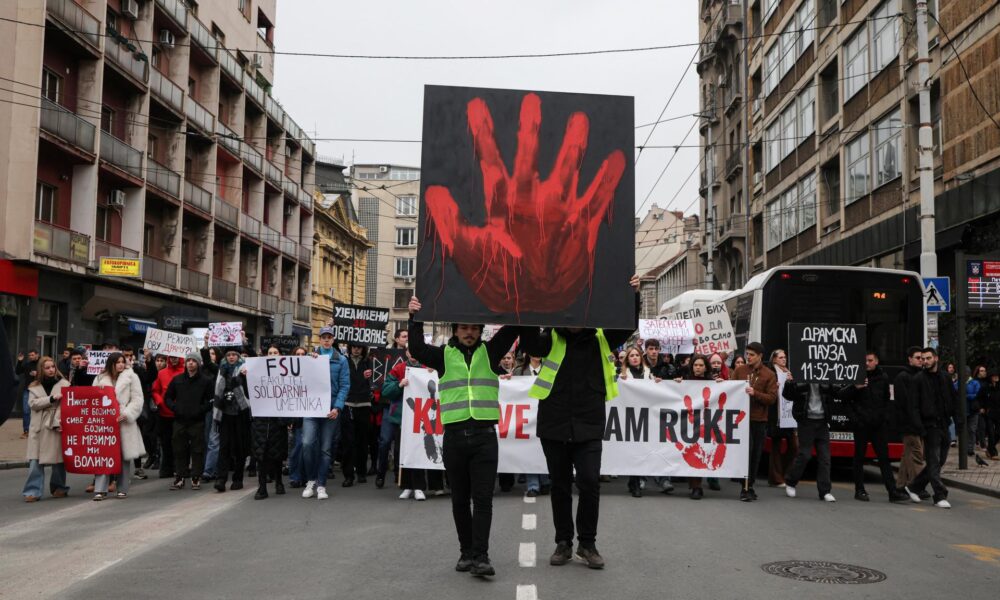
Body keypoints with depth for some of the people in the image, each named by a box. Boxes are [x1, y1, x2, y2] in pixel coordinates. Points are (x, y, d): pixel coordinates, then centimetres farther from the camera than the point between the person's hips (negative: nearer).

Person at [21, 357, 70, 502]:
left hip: (57, 427, -2)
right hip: (39, 428, 2)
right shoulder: (34, 387, 11)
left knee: (58, 459, 3)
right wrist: (51, 399, -15)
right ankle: (33, 491, -2)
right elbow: (33, 404, -3)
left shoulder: (64, 384, 3)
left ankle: (59, 488, 18)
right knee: (35, 461, -4)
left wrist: (61, 421, -17)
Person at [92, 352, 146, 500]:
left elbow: (137, 400, -3)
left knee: (125, 457, 4)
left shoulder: (131, 377, 3)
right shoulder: (100, 379, 10)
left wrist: (126, 414, -14)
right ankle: (100, 489, -2)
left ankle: (122, 489, 14)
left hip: (124, 422, -1)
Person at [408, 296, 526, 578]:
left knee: (483, 498, -5)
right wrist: (415, 319, -16)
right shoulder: (444, 355, 8)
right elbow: (417, 349, -7)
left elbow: (513, 328, 1)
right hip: (454, 436, 1)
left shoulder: (489, 352, 9)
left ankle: (480, 556, -6)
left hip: (485, 435, -1)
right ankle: (466, 552, 20)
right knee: (460, 499, 9)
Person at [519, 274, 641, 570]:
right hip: (554, 425, 0)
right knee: (560, 486, 10)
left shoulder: (600, 340, 5)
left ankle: (587, 543, 12)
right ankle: (564, 543, 24)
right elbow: (528, 343, -16)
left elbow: (628, 326, -3)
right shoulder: (551, 340, 1)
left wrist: (633, 297, -17)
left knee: (589, 483, -6)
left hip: (589, 427, 0)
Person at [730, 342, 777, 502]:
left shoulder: (769, 375, 2)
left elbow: (772, 398, -5)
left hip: (760, 420, 1)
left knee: (756, 454, 7)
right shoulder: (739, 370, 6)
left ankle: (751, 486, 18)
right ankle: (745, 488, -4)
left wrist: (755, 393, -19)